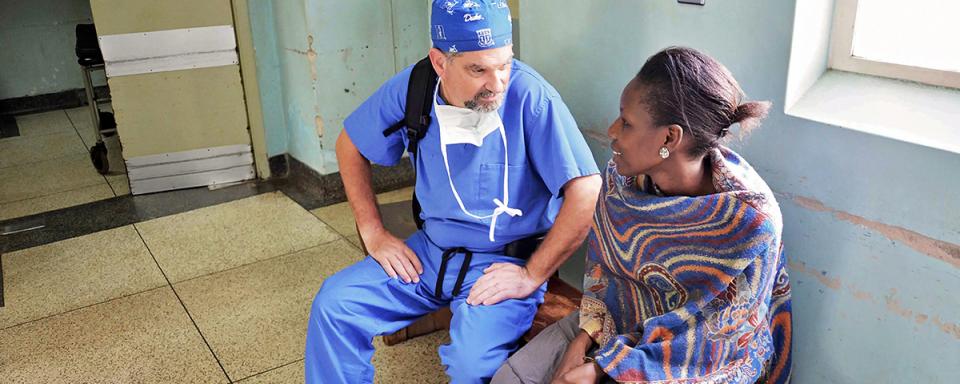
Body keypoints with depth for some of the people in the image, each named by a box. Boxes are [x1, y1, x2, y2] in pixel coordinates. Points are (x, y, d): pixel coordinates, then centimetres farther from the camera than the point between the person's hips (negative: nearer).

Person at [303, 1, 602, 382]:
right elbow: (350, 146, 9)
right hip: (430, 250, 5)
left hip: (505, 261, -4)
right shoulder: (411, 88, -7)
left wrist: (532, 275, -19)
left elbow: (586, 190, -24)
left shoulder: (529, 95, -20)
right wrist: (373, 233, 4)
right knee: (333, 305, -7)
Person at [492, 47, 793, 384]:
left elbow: (711, 335, -20)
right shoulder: (622, 174, -11)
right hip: (622, 318, 5)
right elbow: (602, 262, 3)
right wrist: (583, 339, -11)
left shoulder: (750, 221, -28)